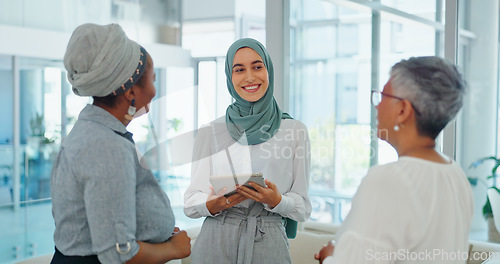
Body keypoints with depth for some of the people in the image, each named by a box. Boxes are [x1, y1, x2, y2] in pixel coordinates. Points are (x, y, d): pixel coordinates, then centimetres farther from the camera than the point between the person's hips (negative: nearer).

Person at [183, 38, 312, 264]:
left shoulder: (295, 131, 3)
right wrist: (212, 205, -17)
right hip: (216, 243, 1)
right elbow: (191, 202, 4)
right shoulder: (210, 132, 5)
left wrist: (276, 201, -15)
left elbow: (303, 207, 4)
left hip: (268, 244, 0)